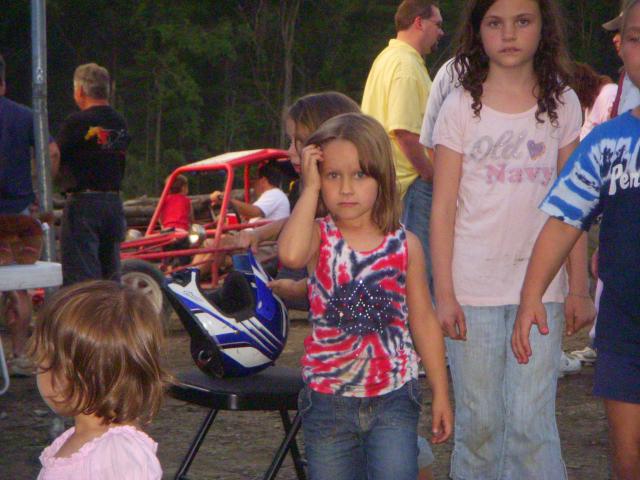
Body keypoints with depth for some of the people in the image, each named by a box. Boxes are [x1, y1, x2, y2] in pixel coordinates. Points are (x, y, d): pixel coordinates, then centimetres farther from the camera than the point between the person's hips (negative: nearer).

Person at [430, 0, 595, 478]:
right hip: (474, 287, 0)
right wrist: (444, 294, -4)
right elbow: (443, 208, 1)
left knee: (532, 421, -4)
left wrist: (579, 288, 3)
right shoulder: (461, 108, 1)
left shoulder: (562, 104, 5)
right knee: (479, 421, 5)